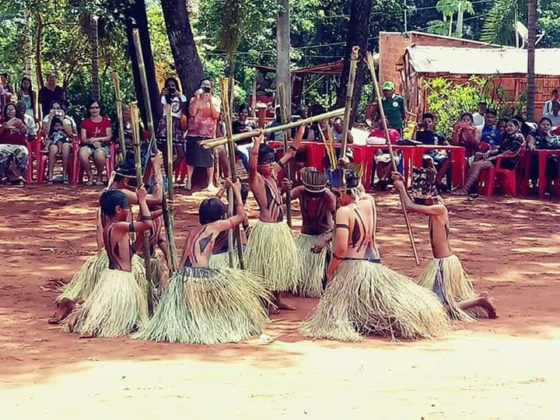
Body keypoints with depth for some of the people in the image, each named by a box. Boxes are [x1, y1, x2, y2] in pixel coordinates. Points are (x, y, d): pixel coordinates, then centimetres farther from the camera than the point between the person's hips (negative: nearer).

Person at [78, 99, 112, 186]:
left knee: (99, 154, -40)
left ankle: (99, 176, -13)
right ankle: (90, 176, -15)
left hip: (102, 145, -1)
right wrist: (92, 142, -16)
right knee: (82, 154, -36)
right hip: (88, 145, 1)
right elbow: (83, 139, 5)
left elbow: (109, 137, 5)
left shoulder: (106, 120, 13)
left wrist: (96, 139, -8)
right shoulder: (85, 121, 15)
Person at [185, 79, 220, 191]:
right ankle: (189, 181, 9)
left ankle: (210, 183, 1)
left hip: (209, 133, -1)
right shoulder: (194, 99, 7)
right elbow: (192, 113, -8)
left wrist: (210, 101, -13)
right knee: (191, 157, 2)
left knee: (209, 158, -3)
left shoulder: (215, 101, 7)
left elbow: (216, 115, -6)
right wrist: (197, 99, -11)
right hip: (194, 132, 1)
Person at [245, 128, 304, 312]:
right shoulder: (256, 179, -15)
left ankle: (277, 299, 29)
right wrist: (257, 143, -50)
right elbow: (252, 166, -38)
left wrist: (301, 129, 7)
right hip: (267, 229, -8)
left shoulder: (273, 172, 5)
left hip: (281, 227, 8)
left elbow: (291, 152, 11)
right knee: (265, 266, -1)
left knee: (281, 263, 17)